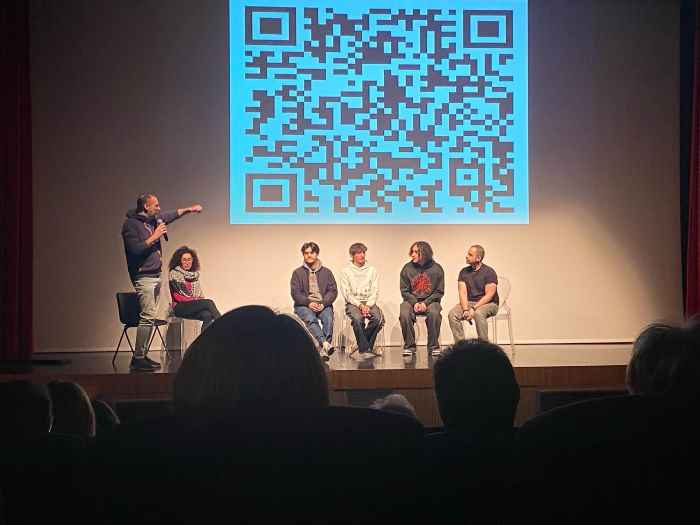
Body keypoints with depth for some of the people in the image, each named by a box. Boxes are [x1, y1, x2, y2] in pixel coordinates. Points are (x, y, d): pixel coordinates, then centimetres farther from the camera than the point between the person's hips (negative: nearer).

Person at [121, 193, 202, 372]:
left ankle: (143, 355, 10)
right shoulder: (130, 224, -11)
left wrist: (188, 209, 29)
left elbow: (170, 215, 33)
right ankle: (137, 359, -13)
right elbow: (135, 249, -21)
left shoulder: (154, 219, 14)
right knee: (147, 317, -14)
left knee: (152, 316, 7)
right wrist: (154, 237, -15)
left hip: (156, 275, 9)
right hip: (143, 277, -9)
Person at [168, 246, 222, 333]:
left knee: (207, 315, -31)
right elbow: (178, 296, -8)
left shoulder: (195, 275, 19)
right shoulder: (174, 274, 1)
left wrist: (202, 301, -3)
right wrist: (195, 300, -13)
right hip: (180, 307, -5)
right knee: (209, 302, -28)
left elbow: (200, 295, 19)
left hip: (196, 306, 5)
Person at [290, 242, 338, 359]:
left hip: (323, 305, 1)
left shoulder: (326, 272, 18)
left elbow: (333, 291, 8)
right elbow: (295, 293, 3)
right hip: (303, 305, -1)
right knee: (310, 319, -35)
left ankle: (323, 350, -42)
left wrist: (323, 303, -10)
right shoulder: (297, 273, 14)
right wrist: (308, 303, -14)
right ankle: (325, 344, -54)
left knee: (328, 319, -32)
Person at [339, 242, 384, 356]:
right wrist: (359, 305, -14)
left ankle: (363, 346, -19)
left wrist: (368, 305, -11)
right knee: (357, 318, -35)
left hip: (369, 303, 2)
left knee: (378, 318, -30)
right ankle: (365, 349, -30)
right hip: (352, 303, -2)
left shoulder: (372, 270, 14)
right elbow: (346, 294, -1)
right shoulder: (346, 271, 7)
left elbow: (375, 291, 7)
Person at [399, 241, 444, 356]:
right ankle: (409, 346, -13)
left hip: (430, 301, -1)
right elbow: (404, 291, 5)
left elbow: (439, 292, 1)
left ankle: (433, 346, -16)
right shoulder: (407, 268, 2)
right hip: (411, 300, 1)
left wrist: (425, 303, -13)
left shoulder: (436, 269, -1)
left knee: (434, 313, -34)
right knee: (404, 314, -30)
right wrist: (414, 303, -12)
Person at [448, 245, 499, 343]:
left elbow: (489, 295, -14)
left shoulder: (489, 272, -7)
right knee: (452, 314, -23)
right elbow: (463, 293, -1)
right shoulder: (464, 272, 8)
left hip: (488, 304, -5)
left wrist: (474, 308, -23)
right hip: (469, 302, 5)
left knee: (478, 313, -38)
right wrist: (465, 310, -18)